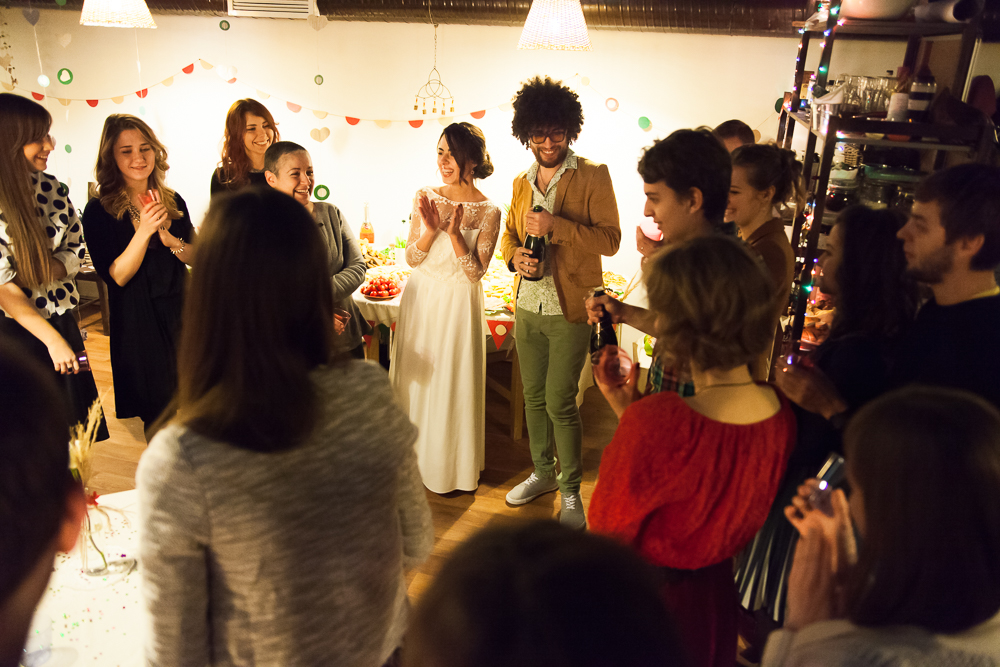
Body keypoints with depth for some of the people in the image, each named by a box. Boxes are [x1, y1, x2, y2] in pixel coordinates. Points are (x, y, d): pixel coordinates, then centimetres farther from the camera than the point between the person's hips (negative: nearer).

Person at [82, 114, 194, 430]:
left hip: (178, 310, 4)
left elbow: (196, 257, 2)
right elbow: (116, 276, -16)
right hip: (136, 320, -4)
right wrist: (144, 231, -27)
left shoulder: (173, 201, 2)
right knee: (158, 411, 8)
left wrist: (169, 239, -18)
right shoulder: (99, 211, -10)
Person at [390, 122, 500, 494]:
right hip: (420, 299, 4)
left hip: (459, 305, -3)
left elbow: (476, 271, -13)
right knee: (416, 379, 13)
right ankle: (415, 459, 33)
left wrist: (454, 233, -25)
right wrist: (429, 230, -20)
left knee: (454, 383, 6)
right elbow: (411, 258, -1)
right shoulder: (425, 197, 0)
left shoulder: (488, 212, -9)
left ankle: (454, 467, 27)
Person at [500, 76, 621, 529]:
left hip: (570, 310, -6)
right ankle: (543, 473, 35)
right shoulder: (522, 182, 11)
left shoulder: (593, 176, -6)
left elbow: (610, 238, -12)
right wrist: (515, 255, -5)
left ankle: (571, 489, 17)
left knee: (560, 402, -3)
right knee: (534, 397, 16)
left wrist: (556, 226, -23)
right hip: (527, 308, 6)